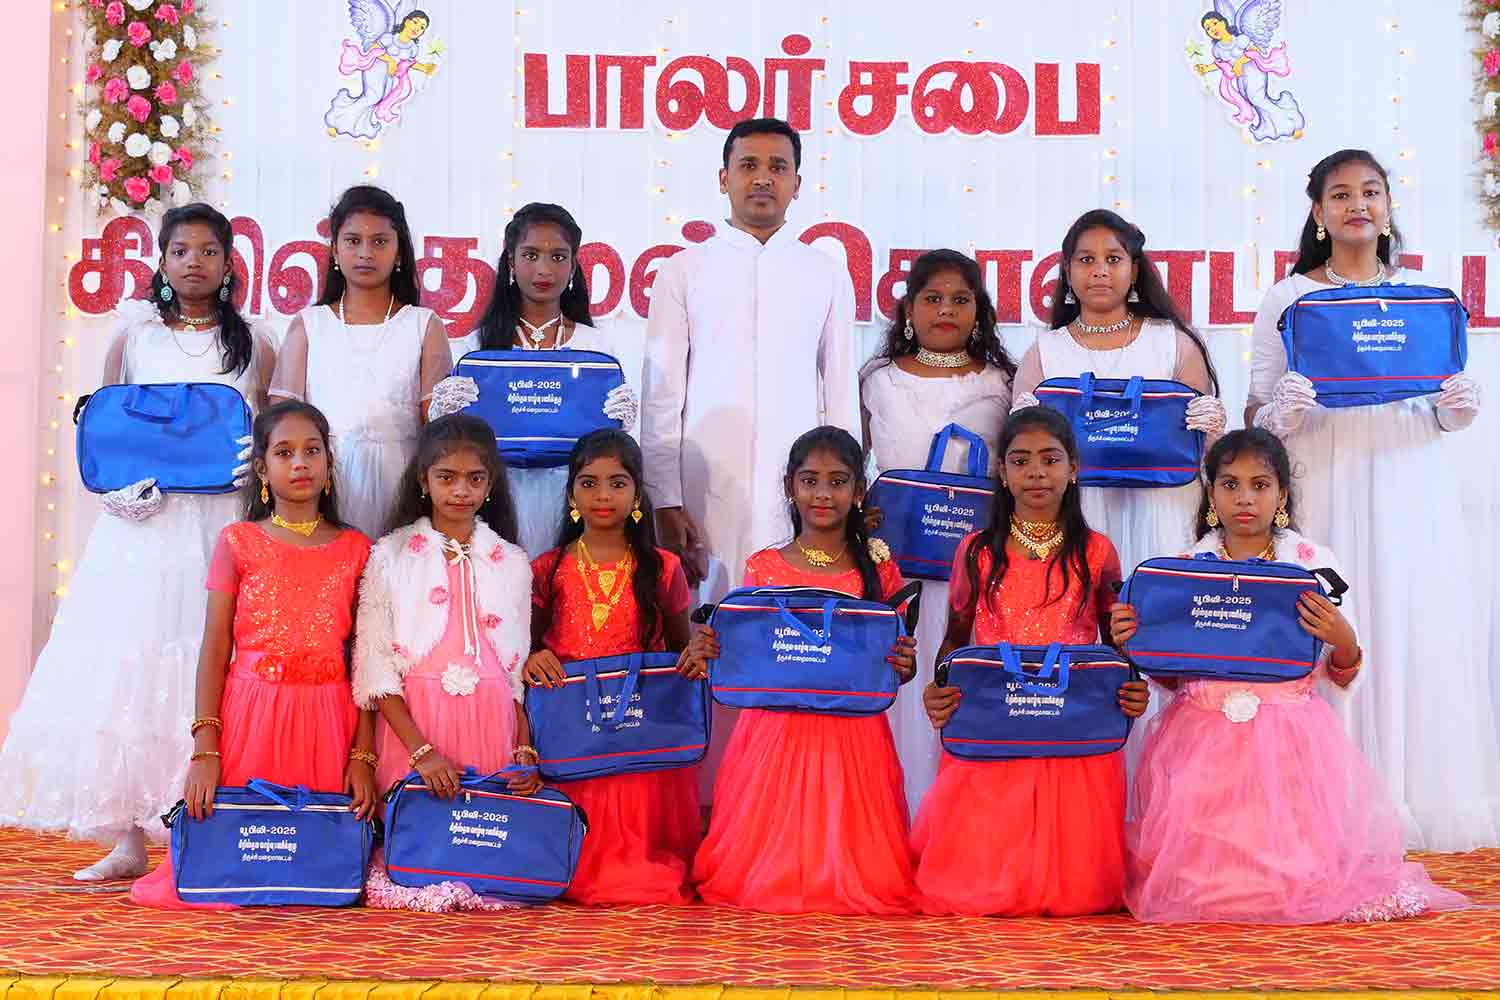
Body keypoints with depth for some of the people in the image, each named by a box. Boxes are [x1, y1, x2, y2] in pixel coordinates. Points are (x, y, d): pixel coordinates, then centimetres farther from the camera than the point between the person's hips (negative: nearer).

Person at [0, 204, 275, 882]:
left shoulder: (254, 344, 9)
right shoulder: (134, 332, 11)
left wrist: (254, 466, -8)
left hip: (222, 523, -1)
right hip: (143, 521, 1)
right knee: (125, 665, -2)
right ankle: (128, 842, 4)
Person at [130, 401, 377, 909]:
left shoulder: (355, 549, 6)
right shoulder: (238, 542, 4)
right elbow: (215, 649, 0)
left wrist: (363, 755, -5)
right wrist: (204, 751, -8)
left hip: (328, 715, 1)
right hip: (249, 711, -1)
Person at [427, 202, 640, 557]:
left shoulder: (604, 343, 8)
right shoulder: (478, 344, 7)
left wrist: (620, 421, -9)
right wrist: (443, 414, -11)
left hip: (573, 496, 0)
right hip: (501, 497, 0)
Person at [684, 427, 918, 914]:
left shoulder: (878, 570, 3)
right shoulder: (763, 568, 2)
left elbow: (899, 667, 8)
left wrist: (904, 664, -14)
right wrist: (707, 654, -17)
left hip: (855, 739, 0)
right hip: (777, 732, 0)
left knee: (853, 858, 3)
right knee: (774, 849, 4)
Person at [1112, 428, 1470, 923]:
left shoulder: (1315, 563, 1)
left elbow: (1341, 679, 5)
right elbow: (1170, 676, 9)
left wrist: (1343, 642, -17)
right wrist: (1134, 644, -9)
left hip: (1289, 742, -1)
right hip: (1203, 740, 1)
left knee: (1293, 863, -7)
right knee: (1199, 861, -4)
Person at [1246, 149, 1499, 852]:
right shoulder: (1288, 298, 5)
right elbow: (1256, 417, 4)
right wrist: (1281, 413, -18)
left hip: (1412, 485, 2)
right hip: (1326, 484, -2)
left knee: (1416, 631, 1)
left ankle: (1420, 800, 13)